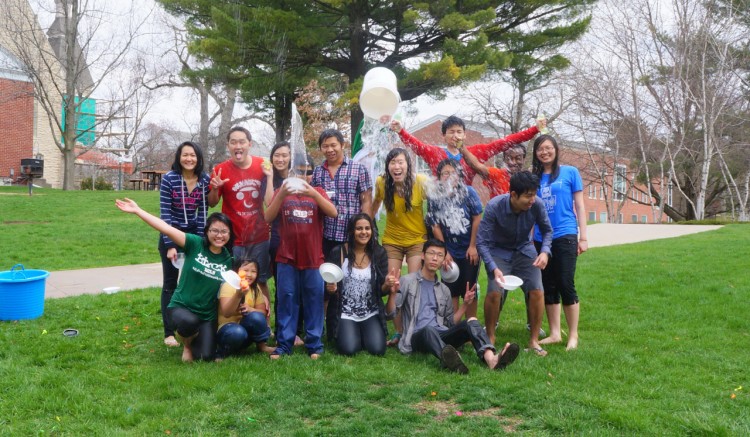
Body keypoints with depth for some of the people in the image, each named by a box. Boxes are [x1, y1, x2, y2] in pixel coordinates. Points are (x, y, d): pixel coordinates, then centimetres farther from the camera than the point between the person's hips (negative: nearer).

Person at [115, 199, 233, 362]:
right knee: (189, 322, -37)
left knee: (206, 356, -13)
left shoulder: (228, 259, -1)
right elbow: (167, 229, -21)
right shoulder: (195, 244, -11)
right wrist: (137, 210, -27)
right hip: (180, 307, -2)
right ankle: (186, 343, 2)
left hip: (207, 315, 3)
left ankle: (194, 337, 24)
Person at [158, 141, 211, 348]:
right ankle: (169, 333, 10)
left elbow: (203, 211, -3)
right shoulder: (169, 179, -15)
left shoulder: (205, 180, -7)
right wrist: (170, 245, -19)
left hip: (193, 233, 3)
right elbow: (165, 213, -16)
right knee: (170, 283, 4)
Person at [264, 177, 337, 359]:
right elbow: (268, 218, -7)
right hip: (287, 258, 0)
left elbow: (333, 213, -11)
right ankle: (284, 344, 12)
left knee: (314, 302, 5)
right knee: (286, 301, 5)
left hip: (313, 258, 0)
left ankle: (314, 344, 14)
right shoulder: (281, 192, 6)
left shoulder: (317, 192, 5)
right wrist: (281, 195, -21)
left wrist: (314, 194, -24)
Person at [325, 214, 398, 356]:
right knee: (349, 349, -21)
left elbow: (381, 291, 0)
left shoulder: (379, 253, -2)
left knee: (377, 349, -17)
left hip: (371, 313, 2)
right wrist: (330, 289, -25)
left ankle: (363, 334, 19)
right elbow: (328, 286, -1)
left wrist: (387, 285, -23)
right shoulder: (337, 253, -8)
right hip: (345, 313, -2)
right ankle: (344, 332, 16)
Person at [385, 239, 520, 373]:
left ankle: (491, 359, -51)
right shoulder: (408, 281, 9)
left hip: (441, 336, 5)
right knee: (429, 330, -39)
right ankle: (451, 362, -71)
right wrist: (393, 293, -19)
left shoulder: (444, 290, 24)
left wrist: (465, 304, 10)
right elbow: (390, 313, 0)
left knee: (471, 322, -23)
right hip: (418, 336, -4)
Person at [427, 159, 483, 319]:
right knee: (451, 290, 6)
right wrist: (444, 252, -6)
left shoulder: (468, 192, -10)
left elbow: (477, 219, -7)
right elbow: (436, 227, -4)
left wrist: (473, 246, -8)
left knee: (470, 289, 6)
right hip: (450, 252, 1)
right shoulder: (434, 197, -8)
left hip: (469, 251, -1)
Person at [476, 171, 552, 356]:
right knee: (494, 293, -19)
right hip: (499, 251, -2)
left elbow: (547, 230, -3)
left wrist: (545, 251, -21)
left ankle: (534, 341, 6)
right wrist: (494, 268, -37)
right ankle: (490, 338, 3)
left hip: (524, 250, 3)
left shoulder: (537, 205, -22)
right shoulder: (494, 207, -30)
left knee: (537, 291, -11)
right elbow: (482, 242, -25)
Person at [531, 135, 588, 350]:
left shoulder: (570, 172, 2)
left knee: (566, 285, -5)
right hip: (541, 239, 4)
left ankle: (573, 335, 6)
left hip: (565, 237, -4)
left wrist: (583, 237, -3)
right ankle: (554, 333, 18)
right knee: (548, 288, 8)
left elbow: (579, 206, 2)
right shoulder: (534, 177, 10)